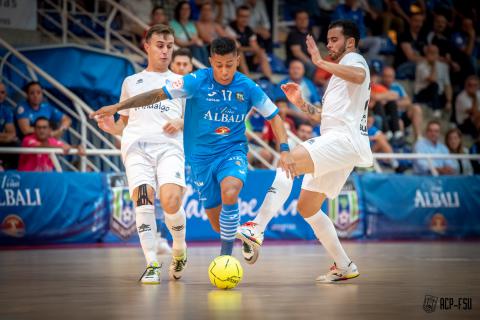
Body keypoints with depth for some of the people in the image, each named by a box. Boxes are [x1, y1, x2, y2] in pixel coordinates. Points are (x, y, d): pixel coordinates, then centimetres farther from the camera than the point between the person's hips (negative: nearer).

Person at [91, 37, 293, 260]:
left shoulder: (247, 87, -8)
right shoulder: (197, 81, -13)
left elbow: (274, 117, 3)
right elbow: (158, 95, -11)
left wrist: (284, 150, -8)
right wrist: (118, 107, -15)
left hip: (233, 151, -1)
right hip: (201, 156, 1)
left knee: (229, 193, -33)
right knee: (217, 222, 5)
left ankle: (226, 254, -18)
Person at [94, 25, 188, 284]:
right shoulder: (131, 82, 27)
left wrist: (180, 123, -2)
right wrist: (111, 128, 5)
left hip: (169, 145, -1)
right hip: (136, 145, 1)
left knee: (170, 201, -24)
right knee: (143, 198, -23)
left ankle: (179, 251, 3)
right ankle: (151, 265, -18)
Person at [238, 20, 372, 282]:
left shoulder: (354, 59, 1)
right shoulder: (340, 72, 32)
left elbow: (358, 76, -26)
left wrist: (320, 62, -26)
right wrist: (301, 103, 21)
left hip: (344, 138, -11)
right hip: (335, 141, 11)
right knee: (306, 207, 12)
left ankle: (257, 229, -41)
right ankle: (344, 267, 15)